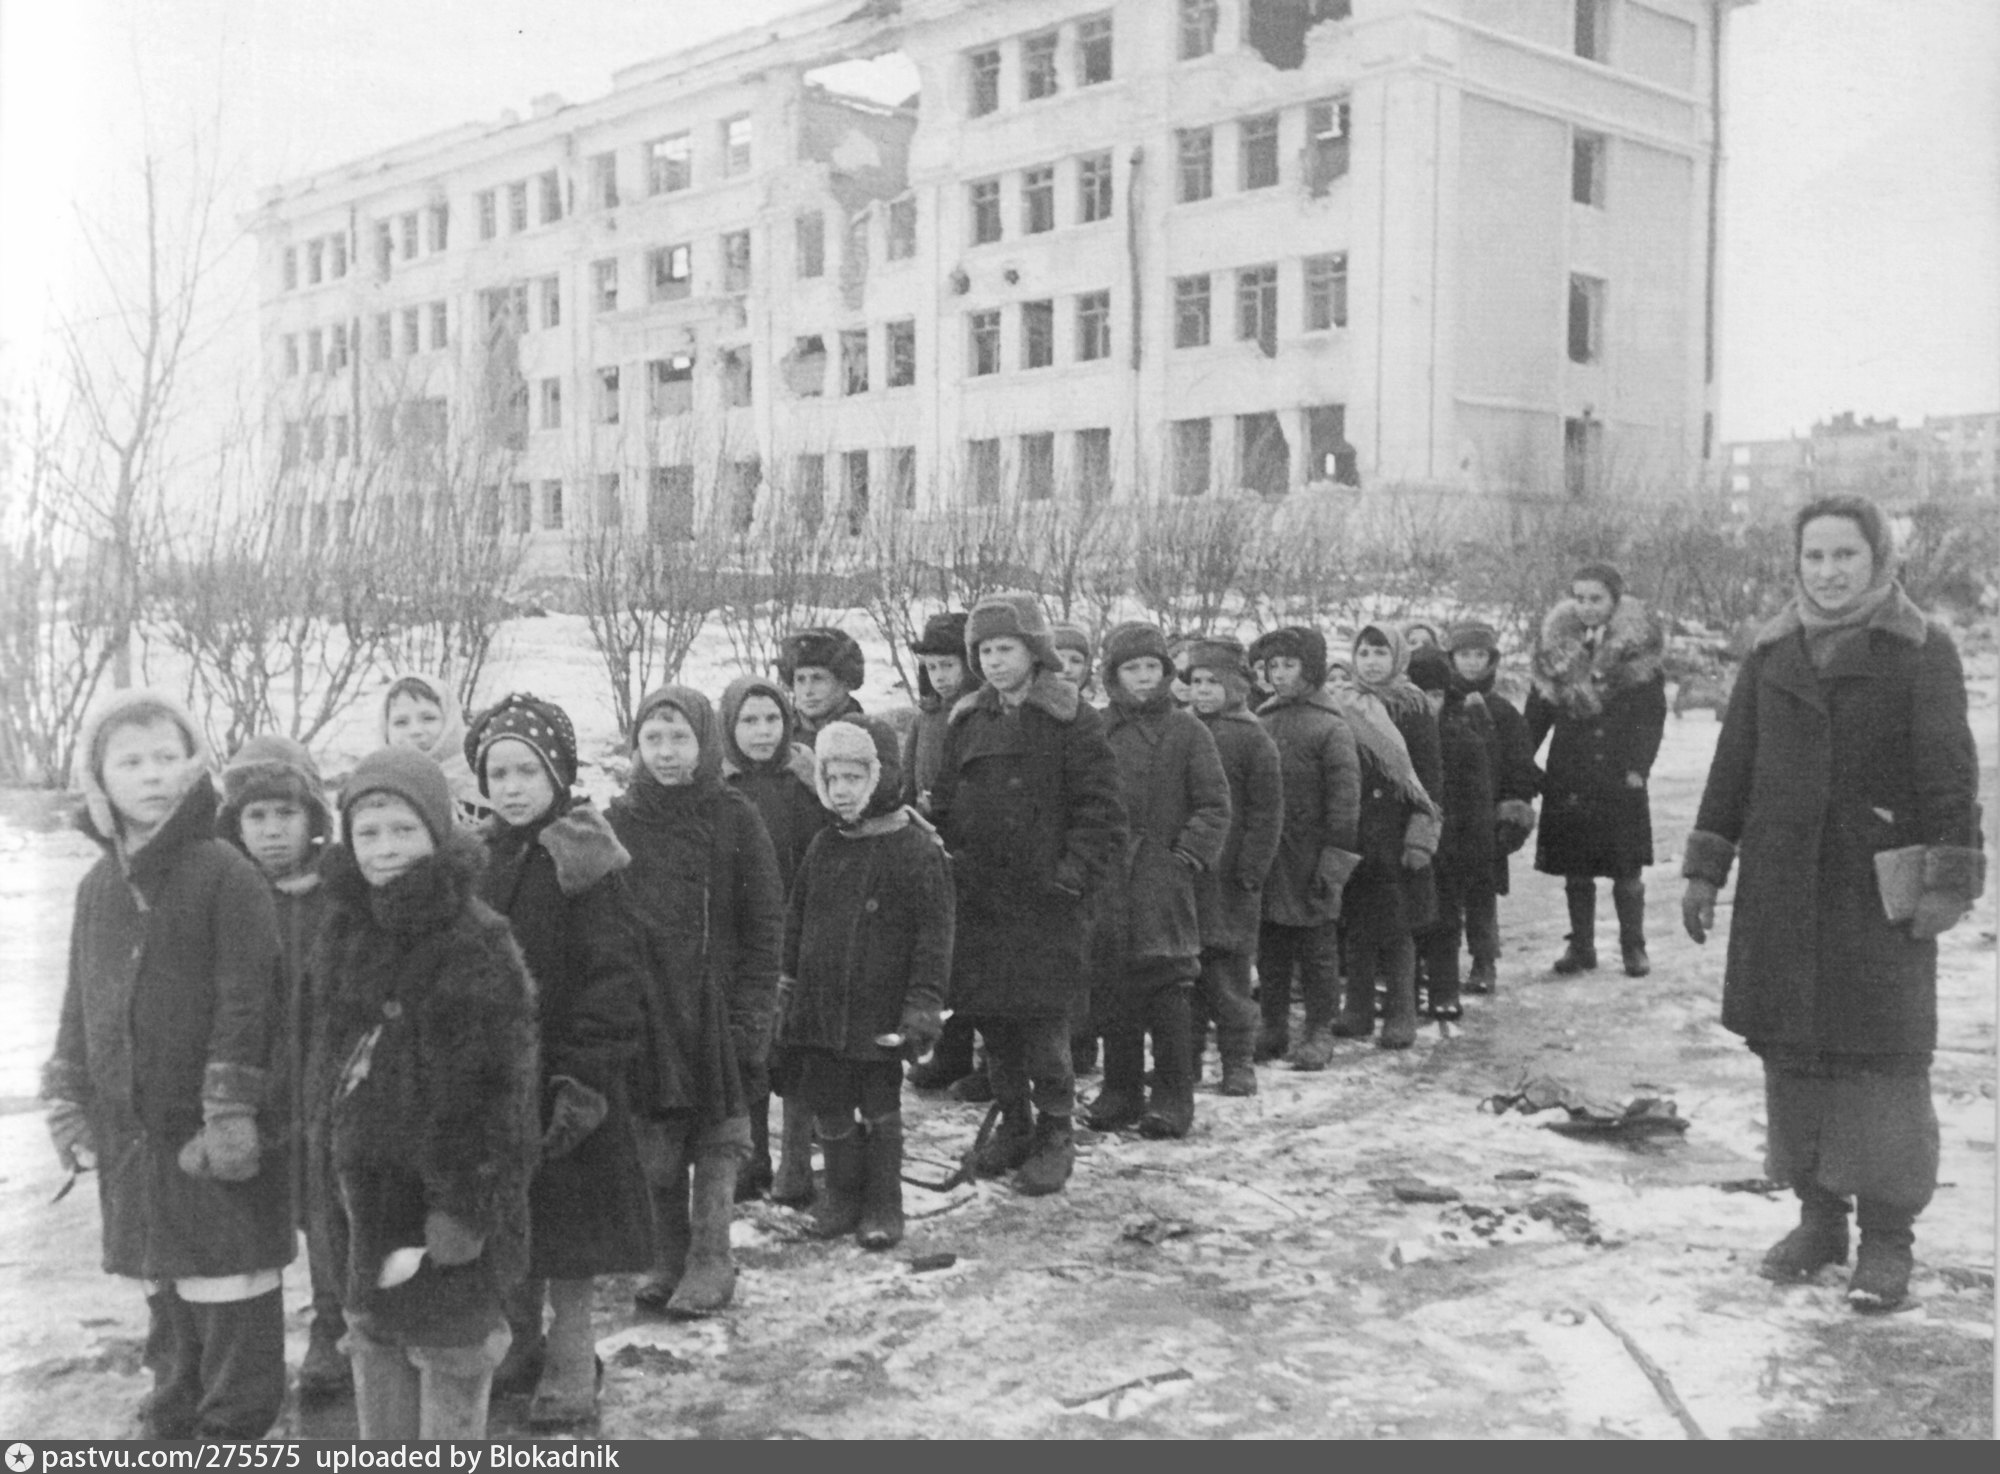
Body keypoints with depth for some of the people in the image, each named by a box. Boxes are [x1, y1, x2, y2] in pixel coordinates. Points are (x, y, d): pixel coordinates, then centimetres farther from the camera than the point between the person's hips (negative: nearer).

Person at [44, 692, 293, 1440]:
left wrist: (230, 1116, -17)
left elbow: (245, 1003, -15)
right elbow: (80, 1004, 15)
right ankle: (177, 1404, 33)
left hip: (214, 1132, -6)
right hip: (128, 1131, 6)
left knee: (229, 1280, 3)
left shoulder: (227, 876, -12)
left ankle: (235, 1421, 17)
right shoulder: (98, 886, 7)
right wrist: (69, 1102, 12)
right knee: (161, 1280, 17)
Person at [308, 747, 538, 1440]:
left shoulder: (477, 943, -17)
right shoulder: (348, 935, 6)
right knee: (376, 1348, 19)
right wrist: (331, 1185, 14)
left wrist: (463, 1211, -21)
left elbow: (494, 1095, -19)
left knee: (448, 1358, 4)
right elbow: (332, 1062, 15)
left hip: (443, 1201, -7)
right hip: (363, 1193, 7)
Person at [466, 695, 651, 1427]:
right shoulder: (476, 860, 7)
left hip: (563, 1073, -5)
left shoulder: (583, 860, -11)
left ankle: (570, 1361, 15)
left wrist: (584, 1078, -20)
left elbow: (615, 976, -14)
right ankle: (524, 1346, 31)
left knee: (569, 1228, 2)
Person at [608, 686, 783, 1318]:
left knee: (716, 1140, 2)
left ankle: (710, 1262, 13)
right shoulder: (619, 822, 4)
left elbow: (764, 924, -2)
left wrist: (751, 1009, -9)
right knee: (655, 1145, 8)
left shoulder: (735, 819, -2)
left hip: (715, 1005, -2)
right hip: (641, 1005, 2)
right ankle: (668, 1258, 22)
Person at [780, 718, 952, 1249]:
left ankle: (883, 1205, 19)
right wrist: (789, 982, 14)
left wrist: (924, 1003, -14)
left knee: (880, 1110, 6)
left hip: (881, 1012, -5)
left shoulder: (917, 850, -11)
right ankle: (841, 1195, 29)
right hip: (820, 1006, 5)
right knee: (830, 1109, 13)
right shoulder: (823, 848, 6)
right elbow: (796, 920, 15)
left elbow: (934, 935, -11)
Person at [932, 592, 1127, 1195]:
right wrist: (944, 857, 7)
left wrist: (1075, 872, -14)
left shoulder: (1071, 721, -5)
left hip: (1044, 902, -6)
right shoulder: (967, 722, 12)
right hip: (977, 897, 6)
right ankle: (1013, 1122, 27)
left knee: (1043, 1020, -4)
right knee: (991, 1018, 11)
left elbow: (1102, 812, -7)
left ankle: (1055, 1134, 11)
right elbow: (944, 804, 18)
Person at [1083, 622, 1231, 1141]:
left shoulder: (1185, 730, 1)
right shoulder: (1097, 732, 9)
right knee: (1114, 992, 8)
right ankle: (1120, 1092, 19)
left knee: (1167, 992, -3)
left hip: (1164, 882, -3)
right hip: (1107, 884, 3)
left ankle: (1173, 1098, 7)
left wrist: (1188, 854, -10)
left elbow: (1215, 805, 0)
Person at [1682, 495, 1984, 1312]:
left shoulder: (1921, 652, -2)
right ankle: (1819, 1214, 23)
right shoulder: (1772, 652, 10)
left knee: (1883, 1054, -3)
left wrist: (1949, 878, -14)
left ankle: (1886, 1237, 7)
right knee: (1791, 1050, 8)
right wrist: (1705, 869, 10)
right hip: (1780, 891, 4)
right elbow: (1733, 763, 12)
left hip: (1879, 891, -4)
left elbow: (1950, 773, -7)